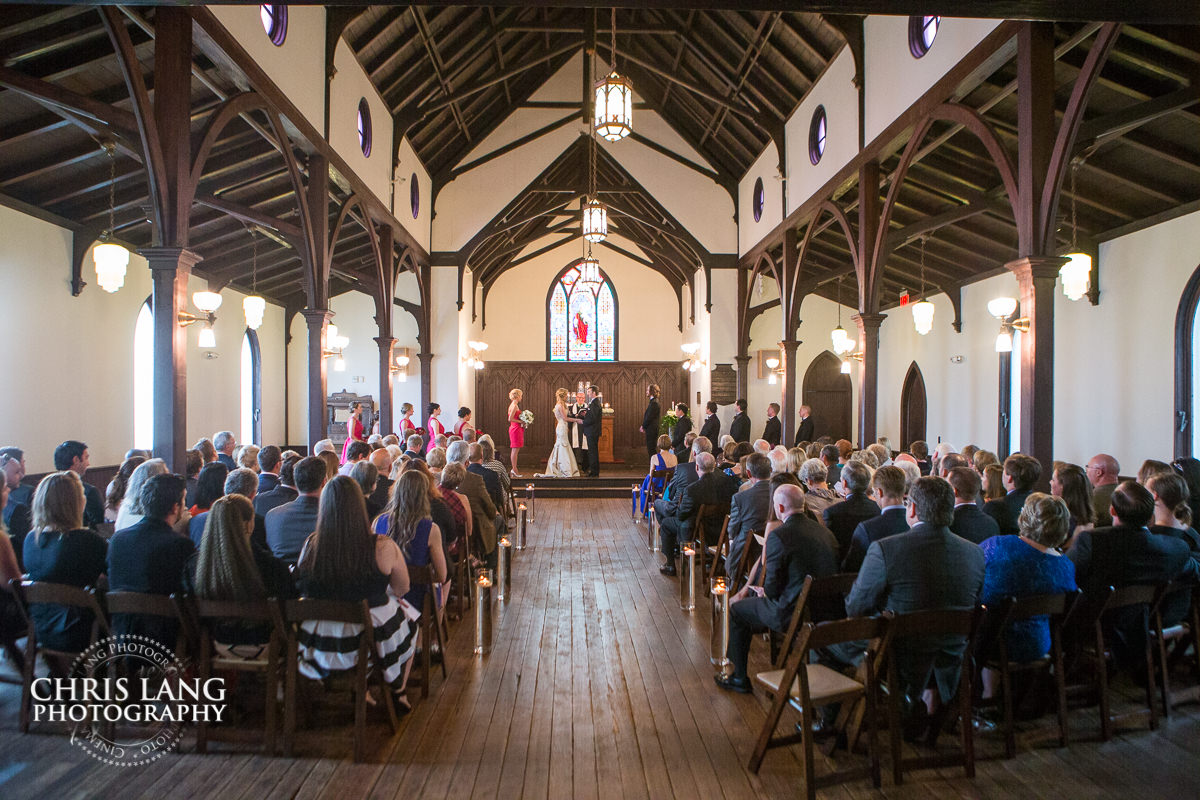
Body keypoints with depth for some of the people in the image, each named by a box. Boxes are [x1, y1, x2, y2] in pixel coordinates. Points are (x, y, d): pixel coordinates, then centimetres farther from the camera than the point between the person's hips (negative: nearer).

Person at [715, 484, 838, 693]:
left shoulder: (778, 536, -19)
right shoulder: (824, 532, 2)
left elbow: (773, 587, -17)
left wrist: (765, 592, 8)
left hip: (792, 614, -7)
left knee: (736, 611, 16)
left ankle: (739, 678, 25)